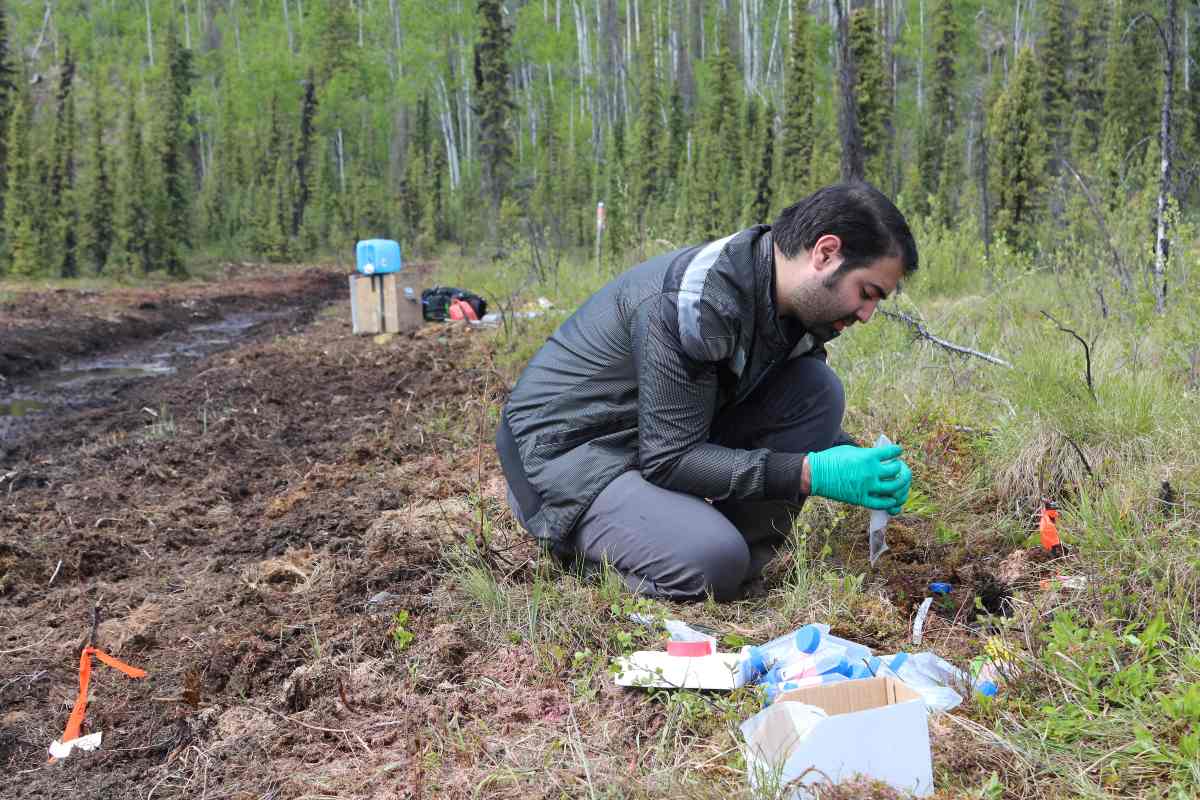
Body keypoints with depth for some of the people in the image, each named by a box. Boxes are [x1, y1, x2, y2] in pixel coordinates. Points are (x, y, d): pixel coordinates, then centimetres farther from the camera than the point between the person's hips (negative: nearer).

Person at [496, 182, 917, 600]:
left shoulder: (795, 300, -3)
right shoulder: (698, 301, -30)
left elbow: (803, 411, 12)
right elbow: (669, 459, -28)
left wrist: (857, 457, -9)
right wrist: (811, 473, -30)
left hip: (666, 438, 8)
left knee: (818, 387, -7)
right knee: (712, 564, -31)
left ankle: (742, 549, -3)